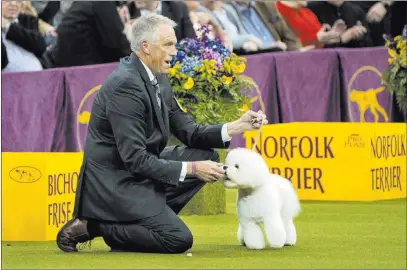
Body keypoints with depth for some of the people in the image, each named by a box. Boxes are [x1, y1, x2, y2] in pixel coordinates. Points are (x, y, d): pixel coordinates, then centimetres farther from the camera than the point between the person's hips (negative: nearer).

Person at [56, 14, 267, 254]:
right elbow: (135, 159, -25)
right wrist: (191, 169, -21)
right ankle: (92, 226, -6)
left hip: (139, 172, 10)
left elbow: (189, 133, 9)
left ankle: (154, 217, 4)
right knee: (179, 239, -16)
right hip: (115, 183, -10)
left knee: (207, 156, 7)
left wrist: (238, 126, -4)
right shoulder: (126, 85, -24)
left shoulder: (158, 79, 6)